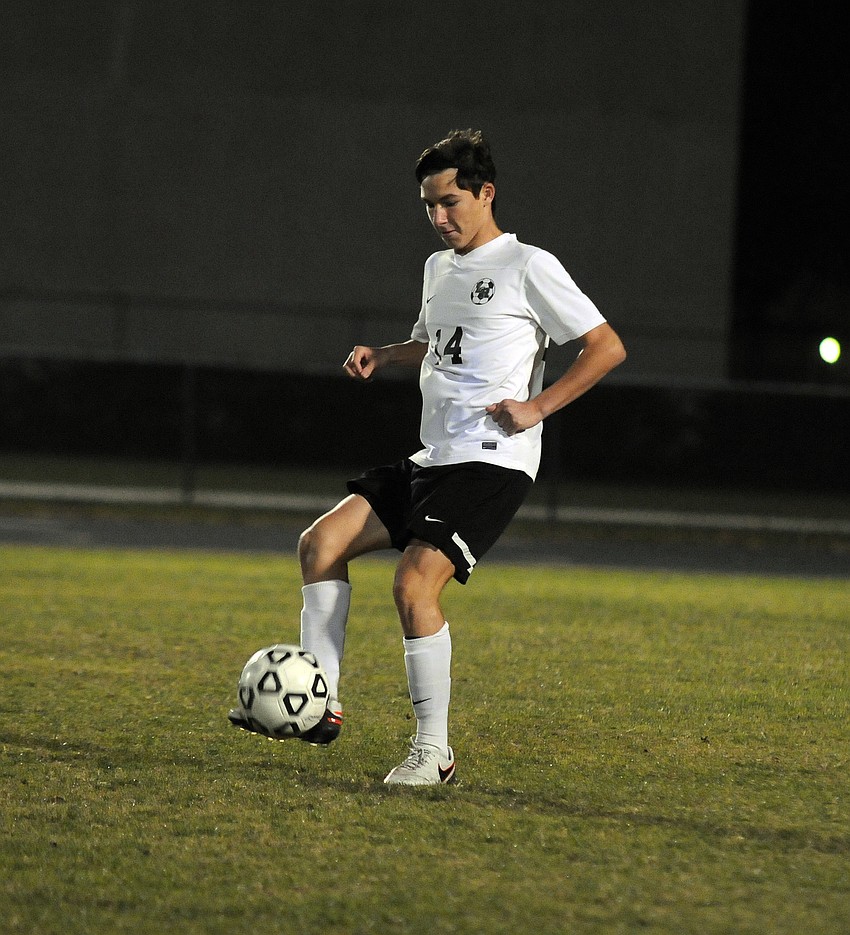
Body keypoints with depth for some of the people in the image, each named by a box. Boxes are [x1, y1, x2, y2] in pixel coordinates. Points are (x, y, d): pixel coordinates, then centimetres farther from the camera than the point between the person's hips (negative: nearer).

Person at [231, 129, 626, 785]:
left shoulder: (528, 268, -7)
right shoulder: (439, 268, 18)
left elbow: (608, 347, -7)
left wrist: (538, 406, -13)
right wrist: (381, 356, 16)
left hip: (493, 464, -8)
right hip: (432, 459, 8)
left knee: (415, 584, -22)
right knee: (322, 542, -5)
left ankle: (433, 752, -13)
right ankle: (320, 707, -3)